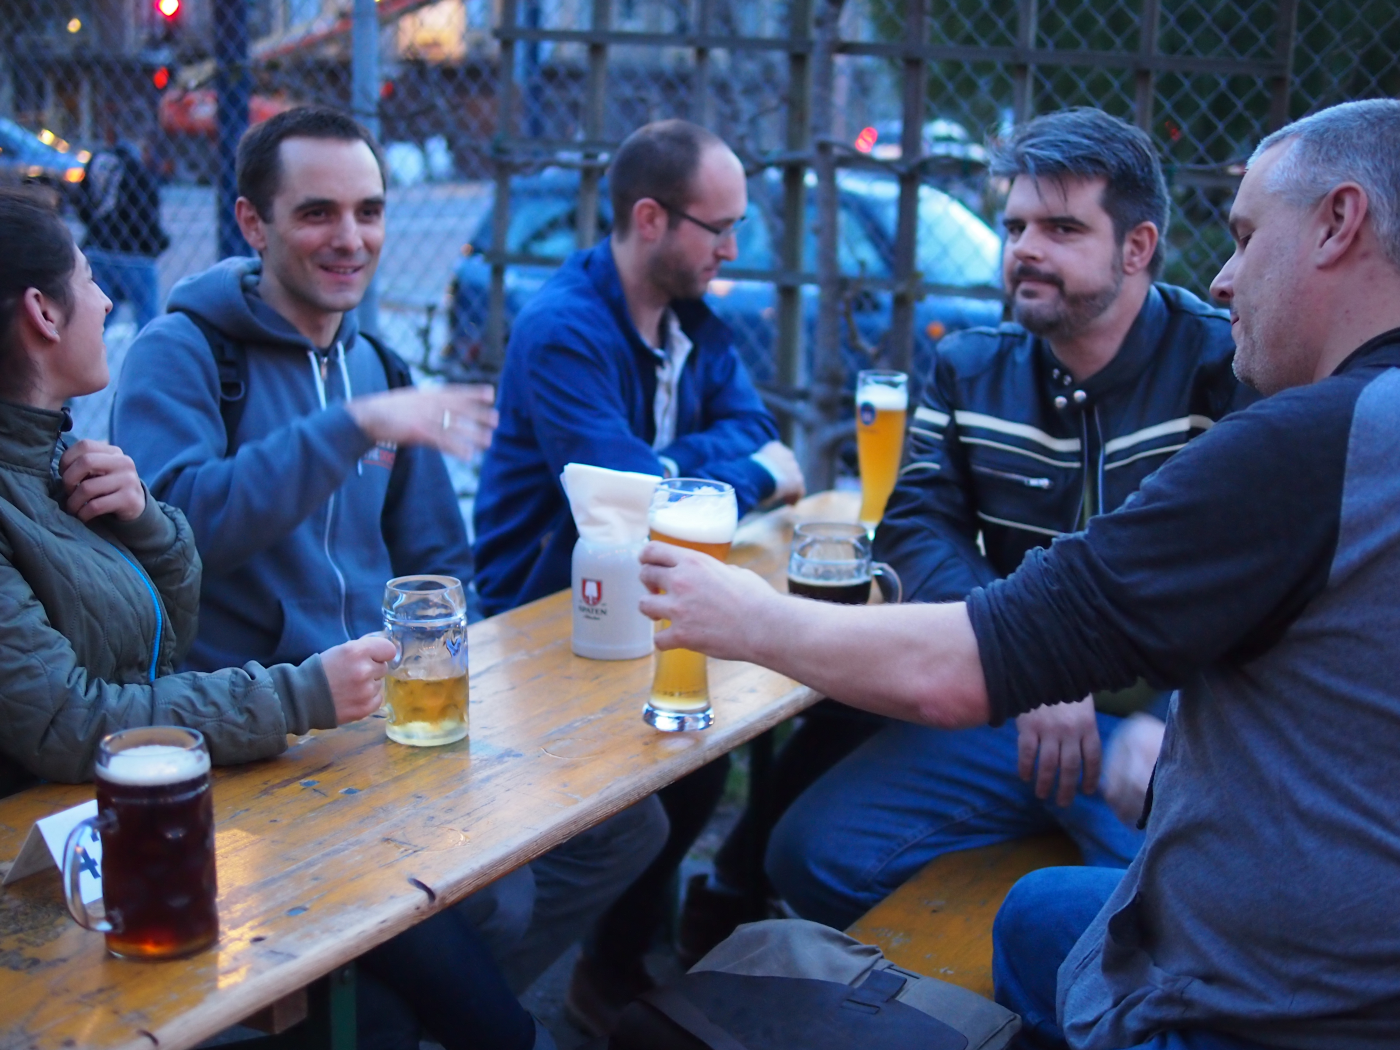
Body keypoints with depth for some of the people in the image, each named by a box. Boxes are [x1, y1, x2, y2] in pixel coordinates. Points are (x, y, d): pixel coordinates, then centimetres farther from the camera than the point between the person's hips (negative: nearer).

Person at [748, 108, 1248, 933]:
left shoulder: (1232, 371, -5)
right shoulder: (970, 369, 11)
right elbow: (916, 529, 1)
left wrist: (1171, 721, -24)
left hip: (1179, 727, -4)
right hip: (1008, 710, 4)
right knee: (815, 854, -9)